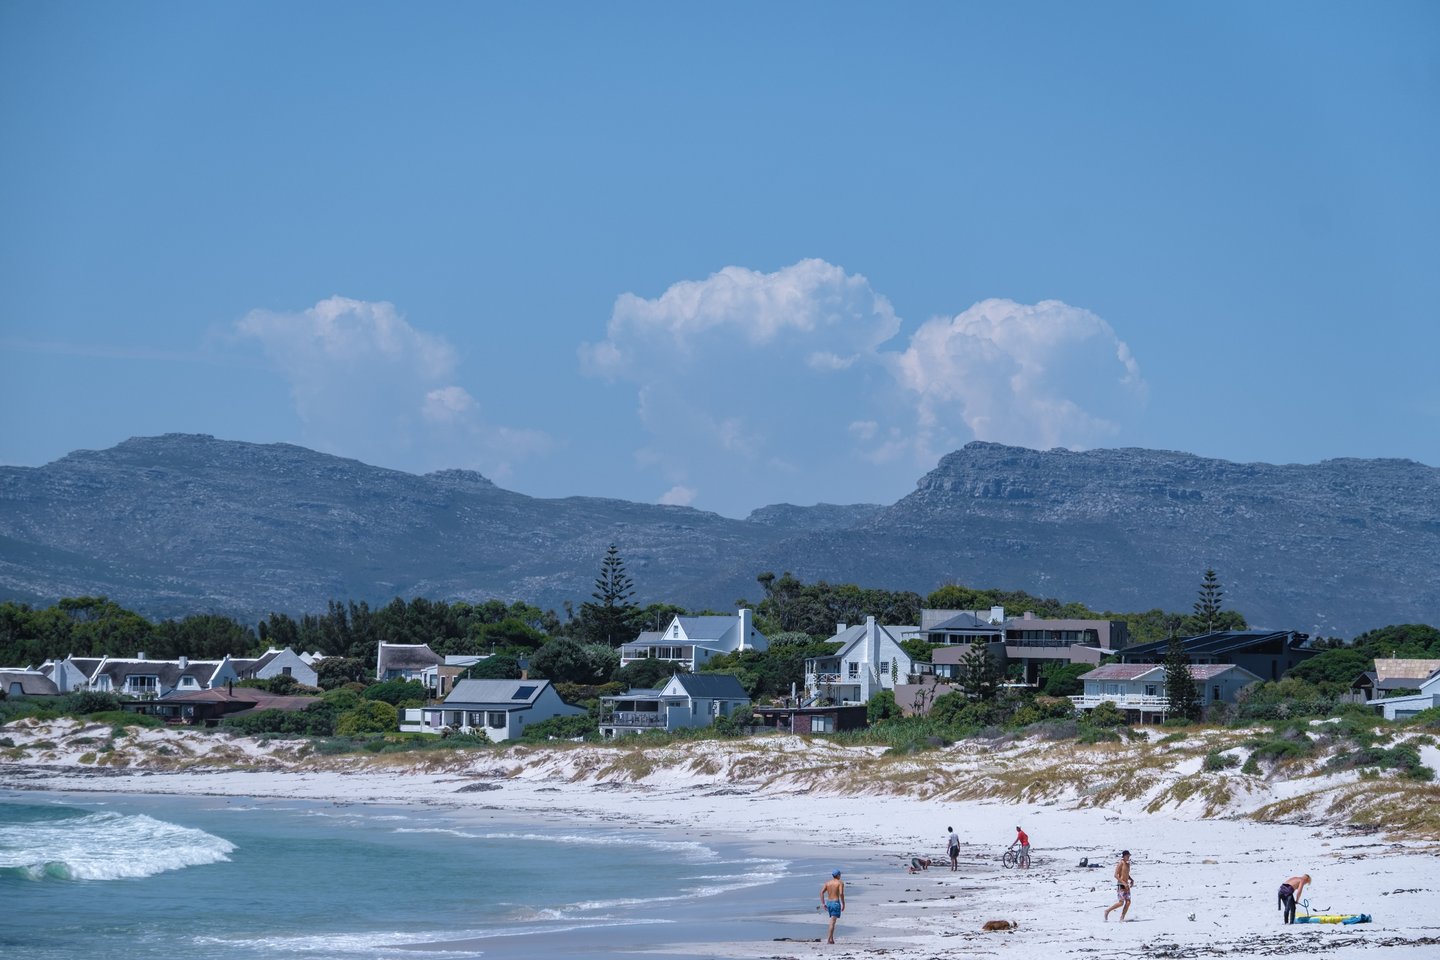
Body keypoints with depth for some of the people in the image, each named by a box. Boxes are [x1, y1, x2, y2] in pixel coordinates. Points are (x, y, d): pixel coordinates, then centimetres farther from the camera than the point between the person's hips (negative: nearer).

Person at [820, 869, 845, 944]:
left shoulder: (827, 882, 11)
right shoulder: (840, 883, -5)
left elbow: (822, 892, 3)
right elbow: (841, 893, -17)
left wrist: (823, 903, 5)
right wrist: (843, 904, -9)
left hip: (828, 902, 6)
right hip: (836, 903, -6)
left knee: (832, 921, 19)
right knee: (832, 922, -8)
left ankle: (832, 939, 16)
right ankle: (829, 940, -14)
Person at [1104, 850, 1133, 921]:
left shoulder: (1128, 864, 13)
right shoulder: (1120, 864, -12)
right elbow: (1116, 875, -18)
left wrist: (1131, 880, 10)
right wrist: (1123, 883, -24)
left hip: (1126, 885, 8)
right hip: (1120, 885, -8)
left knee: (1128, 902, -1)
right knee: (1120, 903, -10)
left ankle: (1121, 919, 4)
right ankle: (1107, 911, 9)